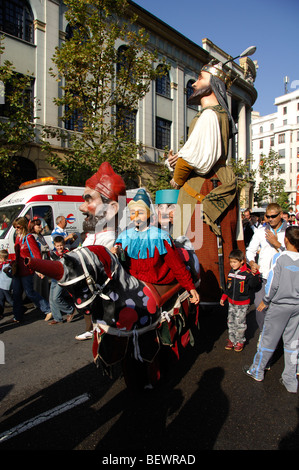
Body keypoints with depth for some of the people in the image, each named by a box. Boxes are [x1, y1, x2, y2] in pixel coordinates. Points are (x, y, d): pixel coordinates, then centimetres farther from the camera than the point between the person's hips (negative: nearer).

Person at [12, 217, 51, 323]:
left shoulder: (29, 237, -15)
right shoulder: (18, 237, 11)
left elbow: (37, 254, -19)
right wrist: (15, 264, 20)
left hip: (27, 271, -9)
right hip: (18, 270, 9)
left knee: (29, 292, -2)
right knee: (16, 293, 13)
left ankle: (48, 310, 10)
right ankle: (18, 317, 26)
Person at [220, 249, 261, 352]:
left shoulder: (247, 273, -16)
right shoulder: (231, 273, 4)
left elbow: (254, 284, -25)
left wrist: (255, 274, -37)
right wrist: (223, 297, 16)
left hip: (242, 304, -6)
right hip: (231, 302, 6)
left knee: (239, 323, 2)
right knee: (231, 322, 13)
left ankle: (240, 341, 23)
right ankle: (232, 340, 28)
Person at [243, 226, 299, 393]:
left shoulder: (280, 258, -16)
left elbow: (273, 283, -14)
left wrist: (265, 301, -1)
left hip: (279, 305, -4)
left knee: (269, 339, 9)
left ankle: (257, 371, 27)